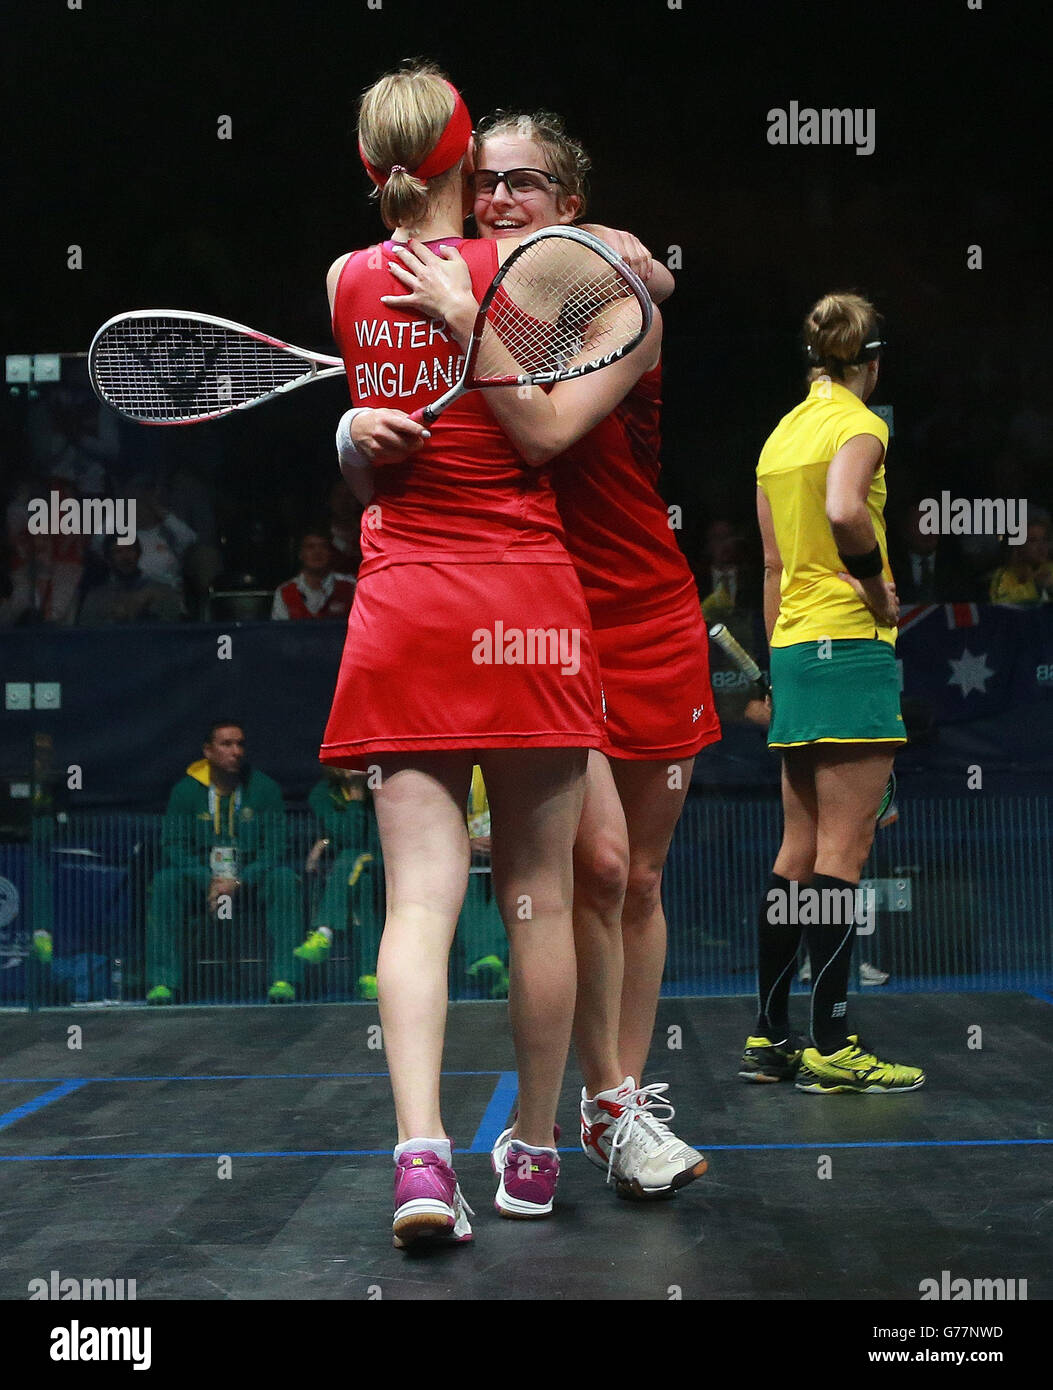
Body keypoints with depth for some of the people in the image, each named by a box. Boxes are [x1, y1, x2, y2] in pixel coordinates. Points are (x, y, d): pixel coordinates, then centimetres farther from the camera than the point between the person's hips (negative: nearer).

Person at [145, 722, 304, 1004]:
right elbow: (174, 846, -5)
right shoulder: (186, 790, 0)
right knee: (165, 882, -28)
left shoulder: (264, 788, -1)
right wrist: (210, 883, -21)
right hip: (202, 878, 0)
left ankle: (284, 979, -31)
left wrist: (238, 882, -21)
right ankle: (162, 982, -28)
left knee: (284, 879, -30)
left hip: (251, 877, 0)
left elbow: (274, 848, -6)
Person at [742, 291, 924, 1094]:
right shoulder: (859, 424, -8)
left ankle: (770, 1038, 13)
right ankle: (831, 1046, -4)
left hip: (793, 647, 8)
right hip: (851, 646, -8)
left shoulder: (780, 434, 15)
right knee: (843, 852, -6)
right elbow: (843, 510, -29)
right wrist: (878, 586, -14)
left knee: (800, 850, 11)